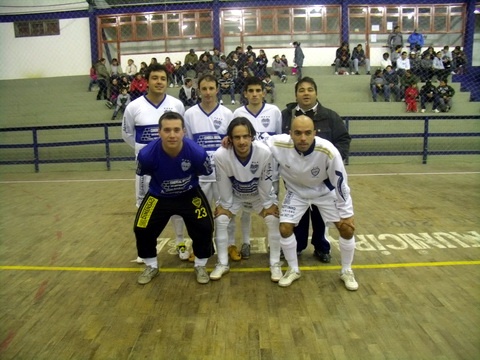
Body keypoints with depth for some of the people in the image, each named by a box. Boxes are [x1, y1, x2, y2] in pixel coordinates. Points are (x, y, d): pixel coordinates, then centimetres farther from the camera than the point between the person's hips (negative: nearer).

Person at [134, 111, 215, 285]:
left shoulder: (197, 152, -31)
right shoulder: (147, 154, -30)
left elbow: (206, 173, -7)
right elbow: (142, 174, -5)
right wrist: (161, 184, 6)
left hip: (190, 194, 0)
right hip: (159, 196, 1)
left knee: (204, 227, -11)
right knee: (142, 229, -6)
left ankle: (200, 265, 16)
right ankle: (151, 266, 22)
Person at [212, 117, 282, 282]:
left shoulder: (264, 152, -36)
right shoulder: (220, 155, -35)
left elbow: (265, 183, -20)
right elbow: (224, 185, -19)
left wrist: (267, 204, -11)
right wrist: (226, 205, -10)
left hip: (261, 194, 0)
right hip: (233, 194, 1)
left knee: (273, 221, -12)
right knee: (220, 221, -10)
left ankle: (275, 264, 8)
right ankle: (222, 264, 11)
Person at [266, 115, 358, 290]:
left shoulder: (328, 151, -36)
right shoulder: (279, 144, -32)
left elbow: (340, 183, -23)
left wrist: (347, 214, -15)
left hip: (325, 192, -1)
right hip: (296, 192, 1)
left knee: (347, 228, -5)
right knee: (285, 228, -10)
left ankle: (347, 271, 21)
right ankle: (293, 270, 17)